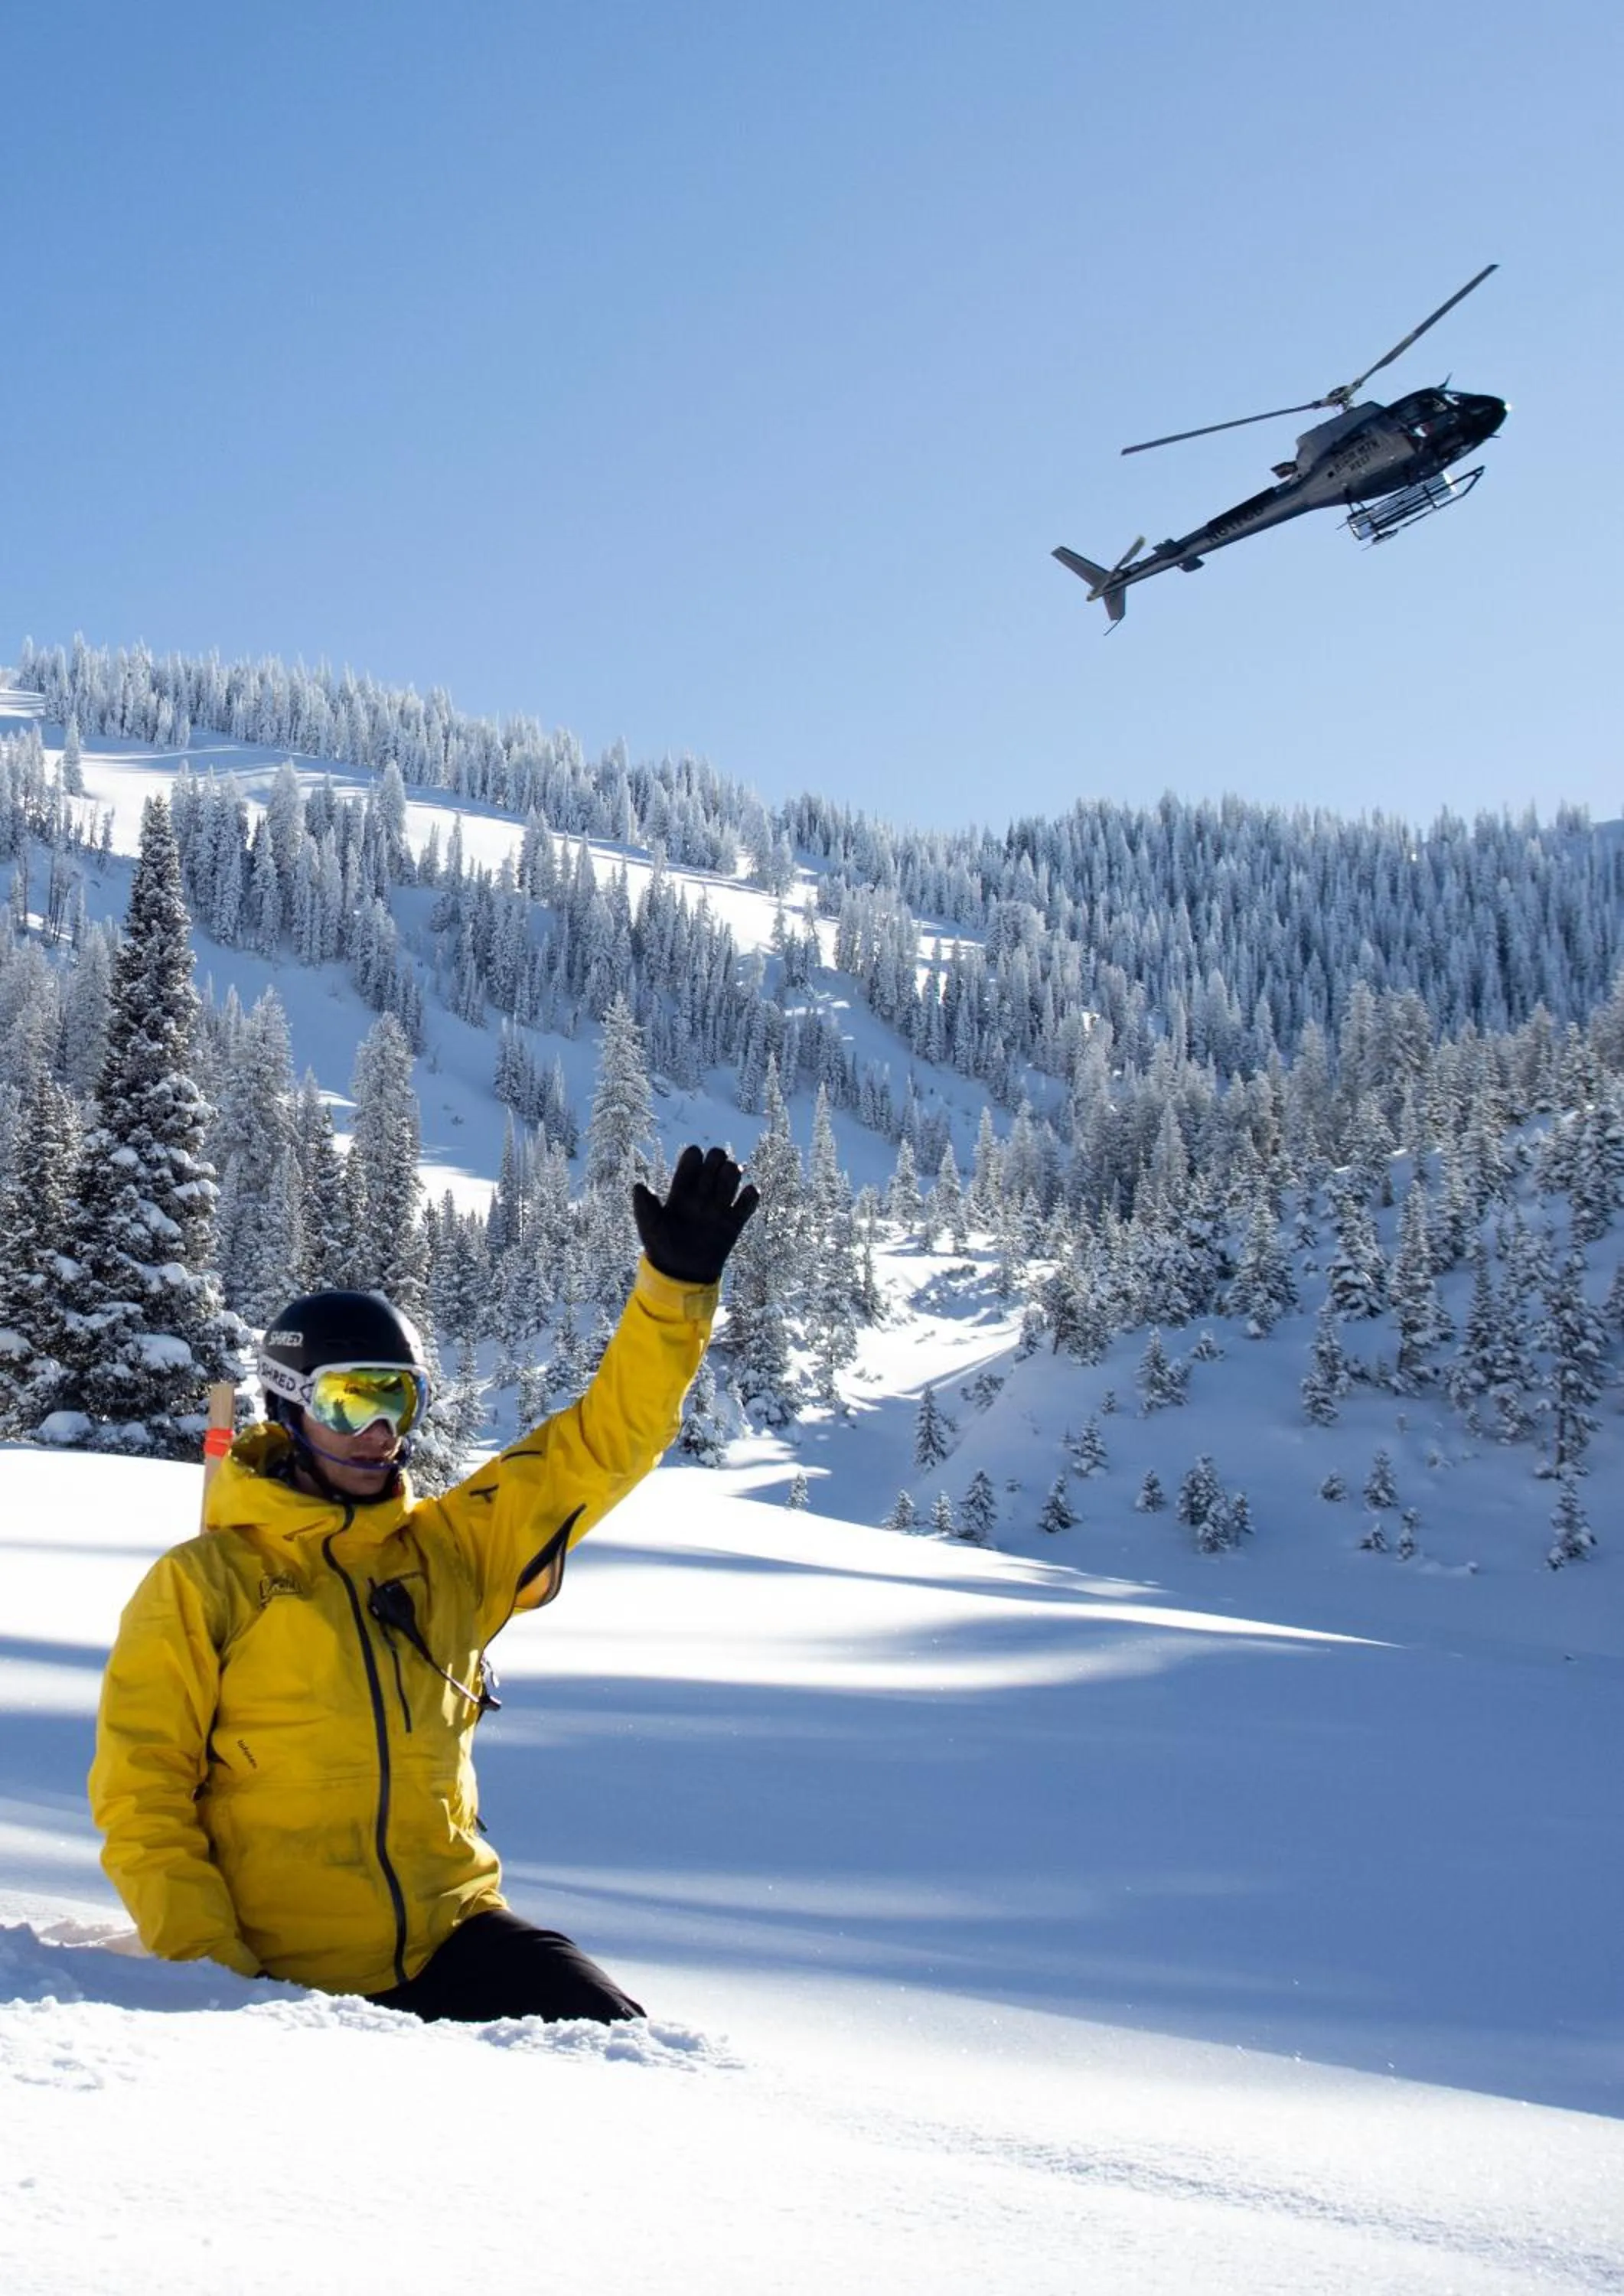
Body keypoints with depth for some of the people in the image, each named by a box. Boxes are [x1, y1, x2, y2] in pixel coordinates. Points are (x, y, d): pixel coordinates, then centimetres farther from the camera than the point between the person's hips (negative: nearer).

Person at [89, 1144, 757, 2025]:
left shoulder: (449, 1552, 11)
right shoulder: (199, 1587, 0)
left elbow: (601, 1442, 10)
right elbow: (140, 1798, -1)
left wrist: (677, 1284, 0)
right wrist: (213, 1969, -12)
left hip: (452, 1937, 4)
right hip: (287, 1976, -3)